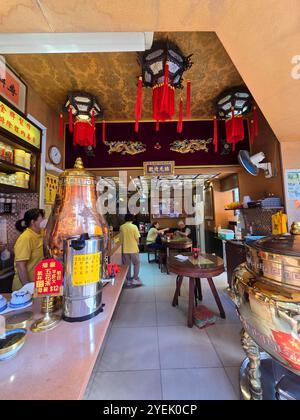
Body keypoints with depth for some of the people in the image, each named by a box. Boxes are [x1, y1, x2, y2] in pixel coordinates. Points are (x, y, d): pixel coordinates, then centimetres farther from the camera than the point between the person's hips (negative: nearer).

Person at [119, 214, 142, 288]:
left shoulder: (121, 227, -1)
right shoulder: (134, 226, -12)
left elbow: (121, 239, 5)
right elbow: (137, 238, -10)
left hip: (125, 249, 3)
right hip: (133, 249, -3)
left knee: (127, 265, 14)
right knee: (136, 264, 15)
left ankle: (128, 280, 23)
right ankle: (135, 279, 15)